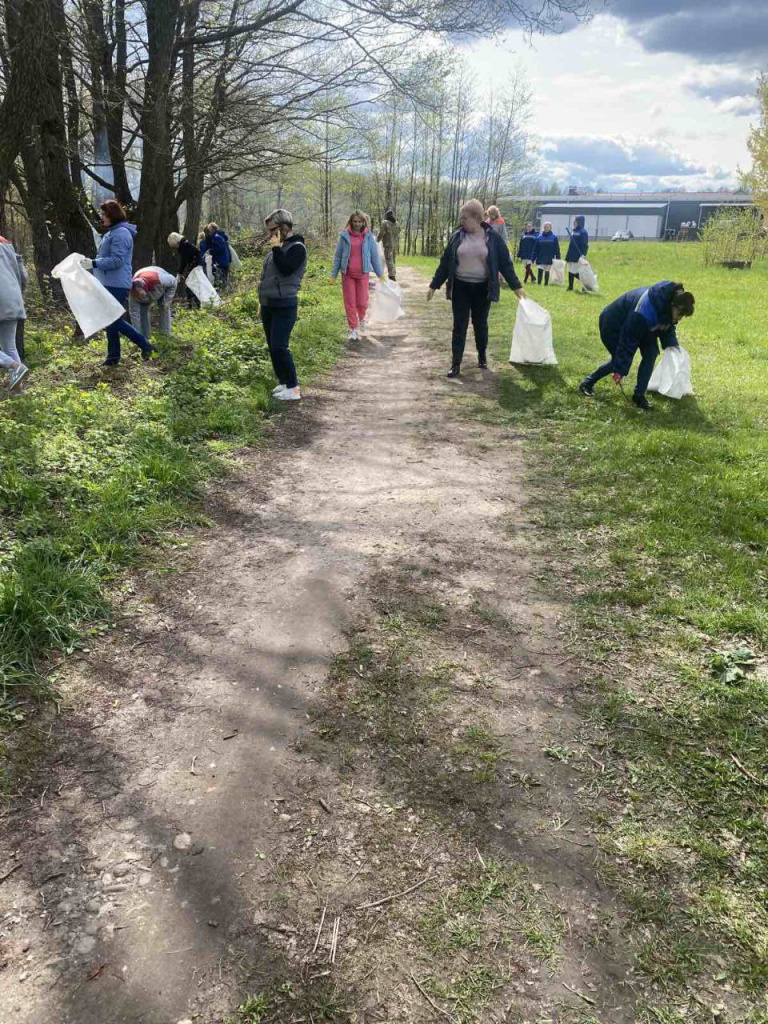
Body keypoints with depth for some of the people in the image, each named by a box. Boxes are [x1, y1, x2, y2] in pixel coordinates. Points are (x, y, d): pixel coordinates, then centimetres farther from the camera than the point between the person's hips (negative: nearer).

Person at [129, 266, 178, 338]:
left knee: (164, 309, -9)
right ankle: (145, 337, 0)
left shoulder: (157, 279, -49)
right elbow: (134, 314, -34)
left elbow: (173, 281, -27)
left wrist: (167, 301, -27)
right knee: (142, 312, -12)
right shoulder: (134, 293, -40)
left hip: (163, 288, -1)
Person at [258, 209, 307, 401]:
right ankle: (283, 382, 22)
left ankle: (293, 388, -9)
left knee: (280, 347, -14)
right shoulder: (279, 247, 16)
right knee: (272, 347, 12)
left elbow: (286, 269, -24)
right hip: (268, 304, 9)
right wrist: (263, 284, 15)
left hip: (284, 306, -9)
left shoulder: (297, 247, -10)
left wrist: (276, 248, -19)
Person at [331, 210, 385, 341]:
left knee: (362, 302, 1)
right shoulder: (344, 236, 0)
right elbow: (338, 255, 4)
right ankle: (353, 329, 11)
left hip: (363, 274, 0)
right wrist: (334, 274, 3)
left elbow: (375, 255, 6)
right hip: (348, 274, 0)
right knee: (349, 303, 1)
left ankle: (361, 318, 34)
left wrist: (380, 273, 8)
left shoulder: (368, 236, 1)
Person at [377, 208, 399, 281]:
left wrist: (377, 240, 7)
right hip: (395, 245, 6)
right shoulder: (397, 224, 8)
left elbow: (381, 233, -10)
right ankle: (393, 275, 21)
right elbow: (398, 235, 14)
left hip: (388, 245, -6)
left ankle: (391, 276, -12)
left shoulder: (385, 223, -11)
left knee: (389, 261, -6)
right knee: (394, 261, 15)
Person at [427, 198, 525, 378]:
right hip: (460, 287, 1)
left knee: (480, 324, 12)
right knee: (459, 326, -1)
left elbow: (505, 263, -1)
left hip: (482, 288, -1)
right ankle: (456, 364, 1)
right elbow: (445, 262, 5)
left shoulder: (493, 237, -5)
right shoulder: (457, 237, -1)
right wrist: (434, 285, 6)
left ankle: (482, 356, 32)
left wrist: (516, 286, -3)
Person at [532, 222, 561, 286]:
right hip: (540, 258, 0)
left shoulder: (554, 237, -2)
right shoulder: (540, 237, 1)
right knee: (540, 271, -9)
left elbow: (557, 249, -2)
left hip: (549, 259, 0)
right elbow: (536, 249, 2)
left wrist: (558, 258, -6)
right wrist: (533, 258, -1)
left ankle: (546, 285, 20)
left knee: (547, 272, 9)